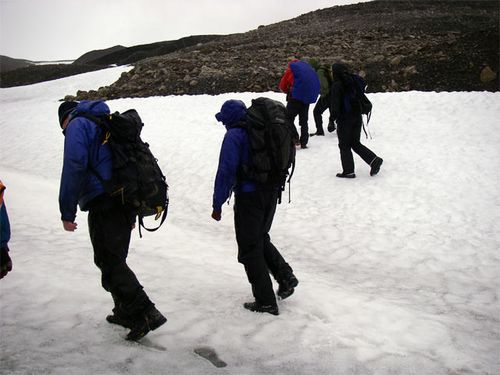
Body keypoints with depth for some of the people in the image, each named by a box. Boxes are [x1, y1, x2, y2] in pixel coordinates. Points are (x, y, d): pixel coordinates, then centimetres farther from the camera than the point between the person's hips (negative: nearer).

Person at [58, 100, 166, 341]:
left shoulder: (77, 125, 1)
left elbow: (74, 166, -15)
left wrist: (67, 212, -13)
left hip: (103, 203, -8)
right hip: (126, 202, 9)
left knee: (109, 262, -8)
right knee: (115, 259, 19)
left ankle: (145, 313, -17)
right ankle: (125, 312, 25)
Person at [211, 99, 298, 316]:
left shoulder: (234, 135, -10)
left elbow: (226, 171, -17)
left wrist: (217, 204, -12)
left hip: (248, 195, -7)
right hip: (272, 192, 7)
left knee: (250, 248, 5)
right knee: (261, 239, 26)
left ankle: (266, 302, 9)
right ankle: (285, 275, 11)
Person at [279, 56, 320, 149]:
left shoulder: (291, 69, 0)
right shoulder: (307, 67, 17)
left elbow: (282, 86, 4)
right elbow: (314, 83, 22)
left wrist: (289, 91, 24)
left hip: (296, 97, -6)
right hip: (308, 97, 6)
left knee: (288, 118, 3)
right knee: (304, 120, 14)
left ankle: (294, 138, -12)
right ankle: (303, 143, 13)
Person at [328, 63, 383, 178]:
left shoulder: (337, 85, -13)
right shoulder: (352, 82, 9)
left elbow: (335, 104, -18)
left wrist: (332, 120, -15)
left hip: (344, 120, -7)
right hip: (357, 117, 7)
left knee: (344, 145, 4)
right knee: (355, 143, 16)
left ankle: (348, 171, 5)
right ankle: (374, 160, 3)